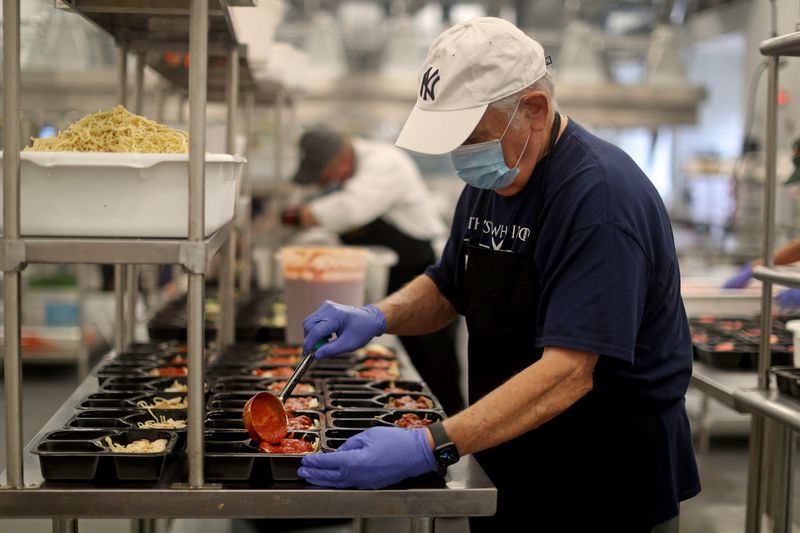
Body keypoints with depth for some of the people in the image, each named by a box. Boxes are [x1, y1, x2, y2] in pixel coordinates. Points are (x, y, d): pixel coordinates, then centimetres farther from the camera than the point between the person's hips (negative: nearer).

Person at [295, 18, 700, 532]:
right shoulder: (490, 180, 3)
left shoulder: (602, 195, -24)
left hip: (610, 489, -7)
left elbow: (567, 372, -31)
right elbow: (447, 288, 16)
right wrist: (378, 317, -5)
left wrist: (429, 448, -36)